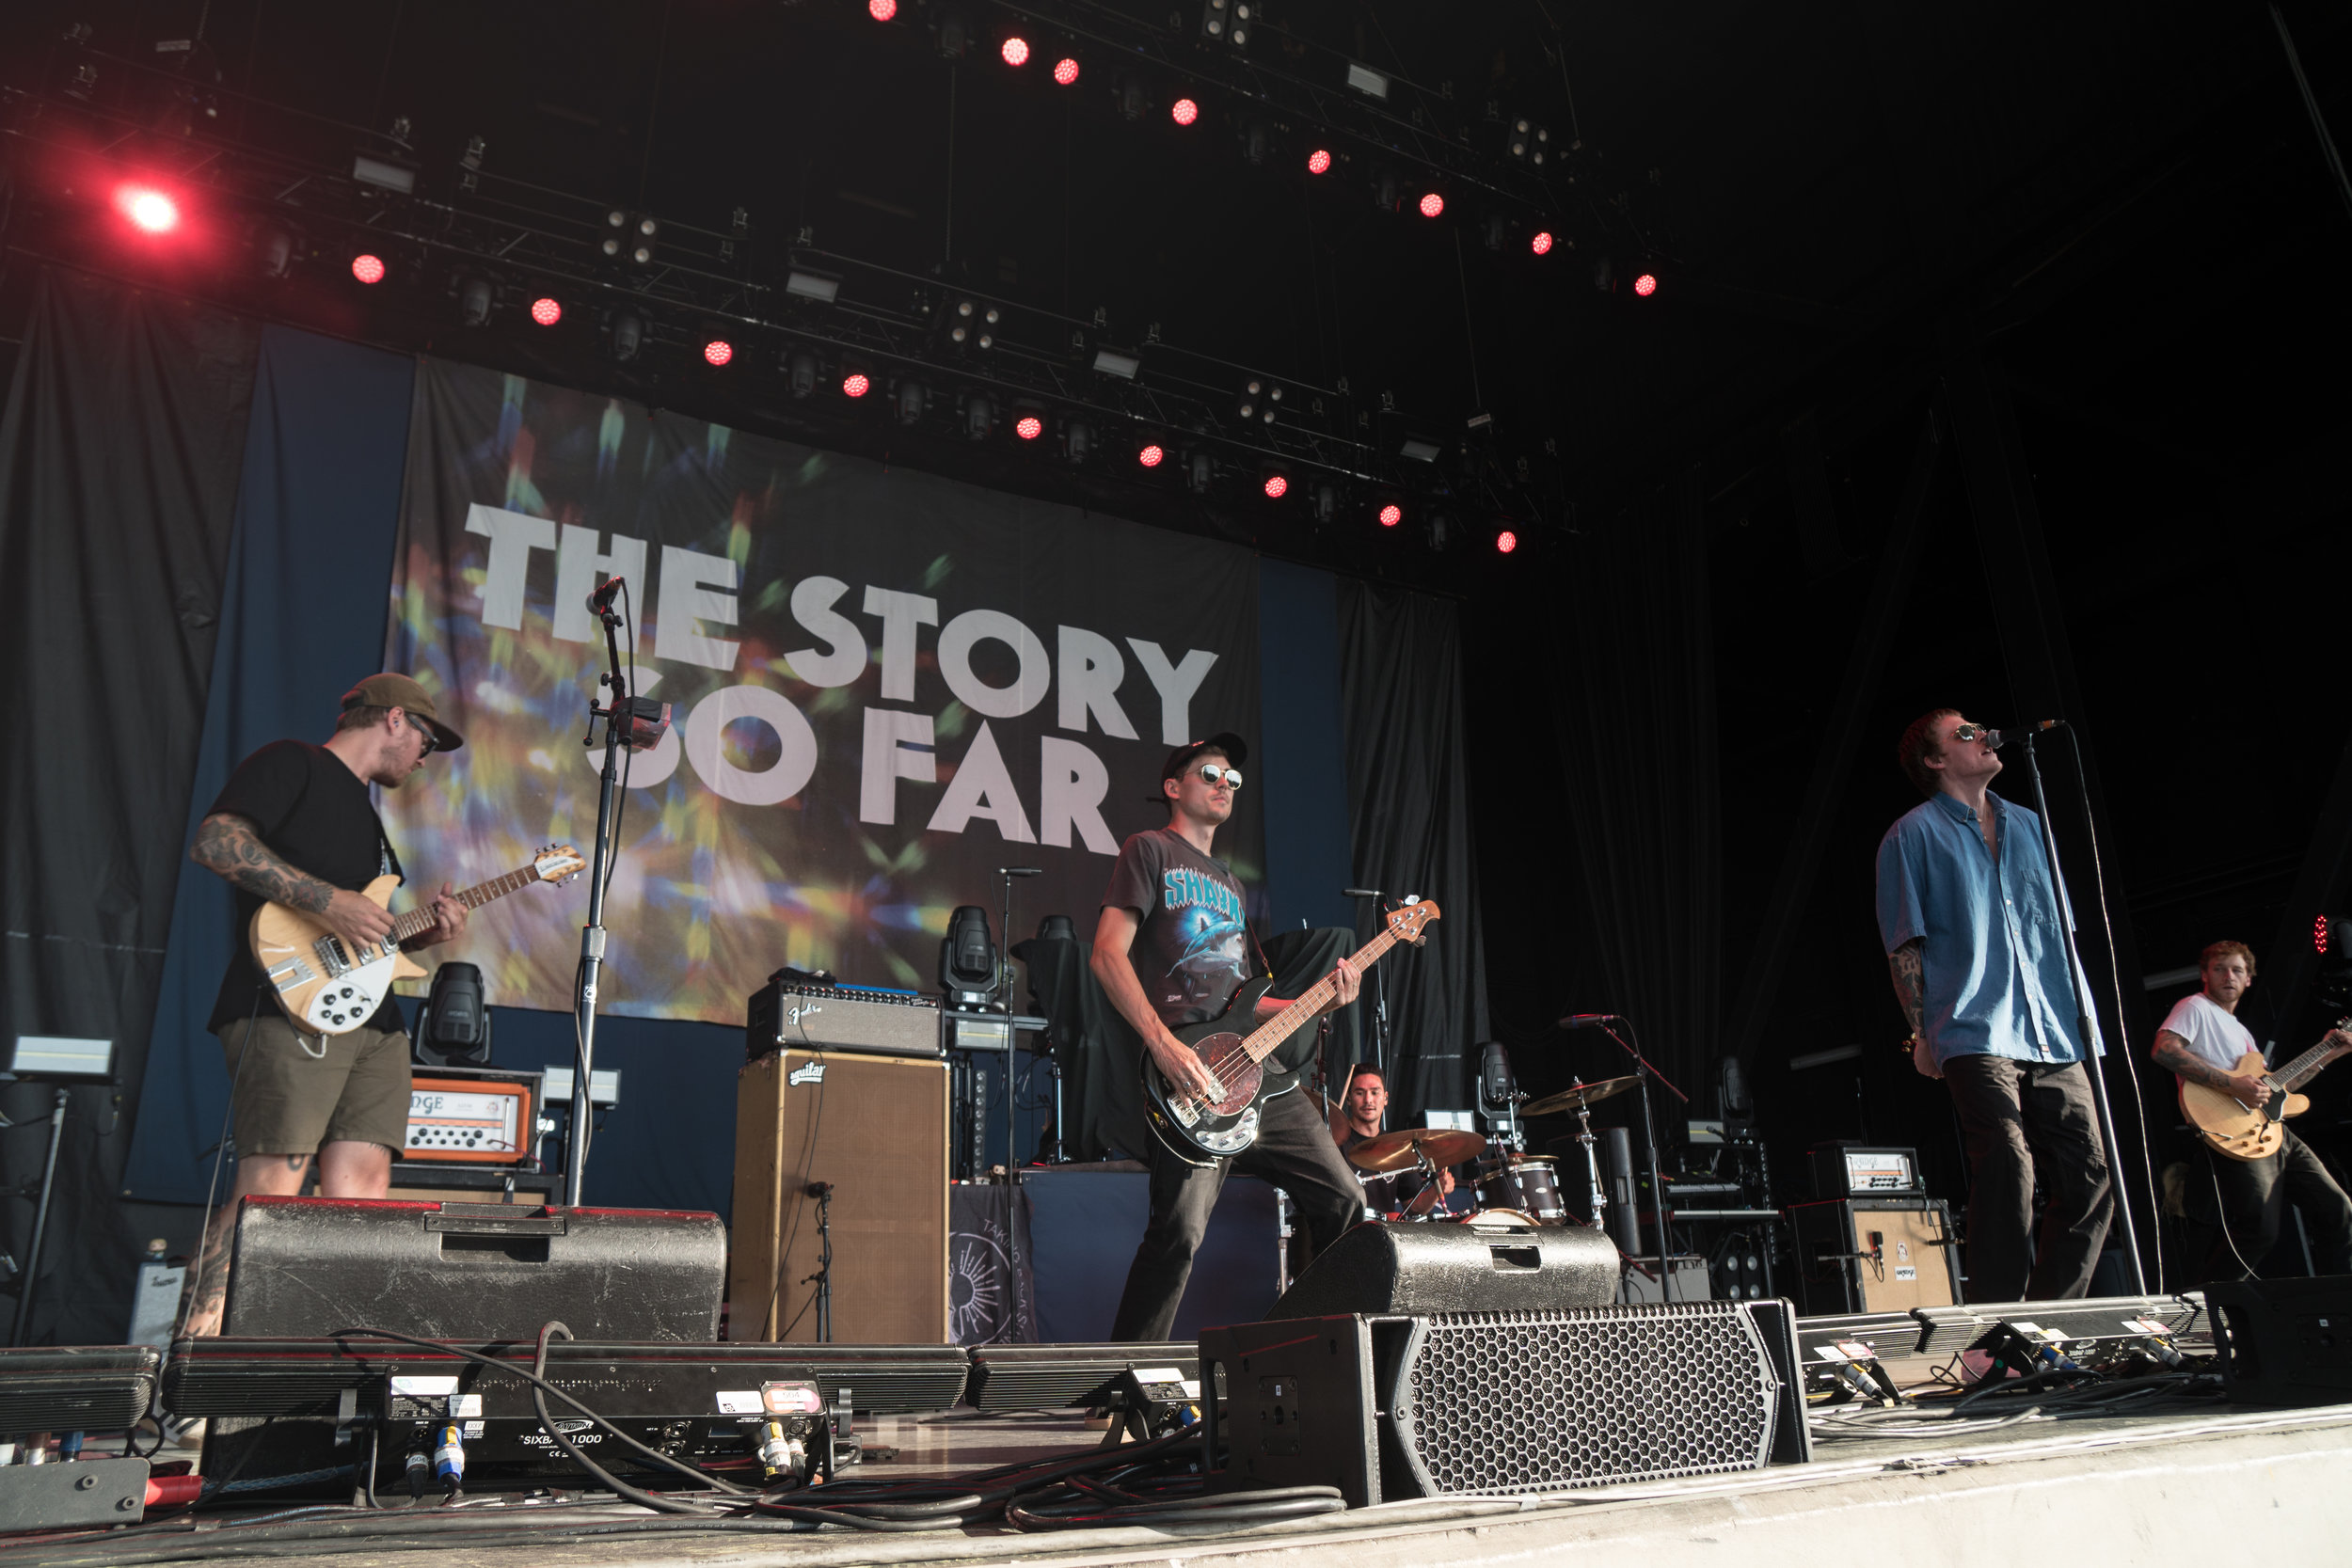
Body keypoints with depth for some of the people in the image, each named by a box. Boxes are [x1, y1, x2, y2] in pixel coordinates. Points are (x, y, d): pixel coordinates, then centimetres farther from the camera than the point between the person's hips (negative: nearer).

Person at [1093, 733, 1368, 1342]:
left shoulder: (1229, 884, 28)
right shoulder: (1150, 850, 4)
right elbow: (1108, 956, -9)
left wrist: (1319, 1003, 11)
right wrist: (1164, 1044, -20)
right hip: (1186, 1075, -8)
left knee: (1342, 1202, 8)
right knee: (1180, 1231, -19)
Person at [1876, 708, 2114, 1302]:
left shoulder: (2029, 825, 21)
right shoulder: (1914, 835, 5)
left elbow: (2063, 929, 24)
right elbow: (1905, 945, 1)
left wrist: (2082, 1017, 16)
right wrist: (1921, 1031, -5)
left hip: (2052, 1036, 6)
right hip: (1975, 1035, -6)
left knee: (2091, 1177, 1)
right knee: (2008, 1167, -18)